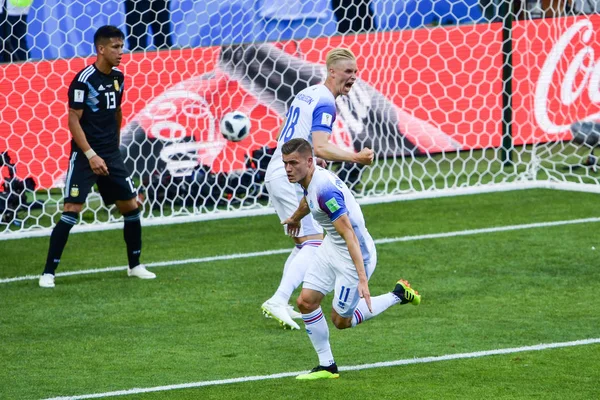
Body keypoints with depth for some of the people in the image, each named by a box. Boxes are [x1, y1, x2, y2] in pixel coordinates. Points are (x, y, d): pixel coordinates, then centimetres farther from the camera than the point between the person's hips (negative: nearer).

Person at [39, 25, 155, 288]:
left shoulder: (118, 77, 7)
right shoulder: (84, 80, -14)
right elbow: (73, 121, -15)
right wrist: (91, 155, -21)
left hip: (111, 155, 7)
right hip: (85, 155, -7)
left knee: (131, 206, 7)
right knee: (71, 210, -12)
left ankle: (135, 265, 23)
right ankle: (48, 272, -7)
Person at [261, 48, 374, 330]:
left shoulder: (305, 95, 16)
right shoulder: (325, 103, -13)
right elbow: (321, 147, -25)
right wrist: (355, 158, -30)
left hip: (275, 174, 10)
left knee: (305, 243, 17)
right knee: (314, 244, -12)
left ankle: (279, 305, 11)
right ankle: (278, 301, -24)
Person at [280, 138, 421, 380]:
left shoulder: (325, 190, -33)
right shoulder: (309, 180, -4)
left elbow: (350, 235, -35)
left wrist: (362, 279, -39)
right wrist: (296, 218, 46)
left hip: (355, 256, -9)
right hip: (331, 247, 9)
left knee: (341, 321, 4)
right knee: (306, 302, 2)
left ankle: (397, 296, 19)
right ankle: (327, 366, 14)